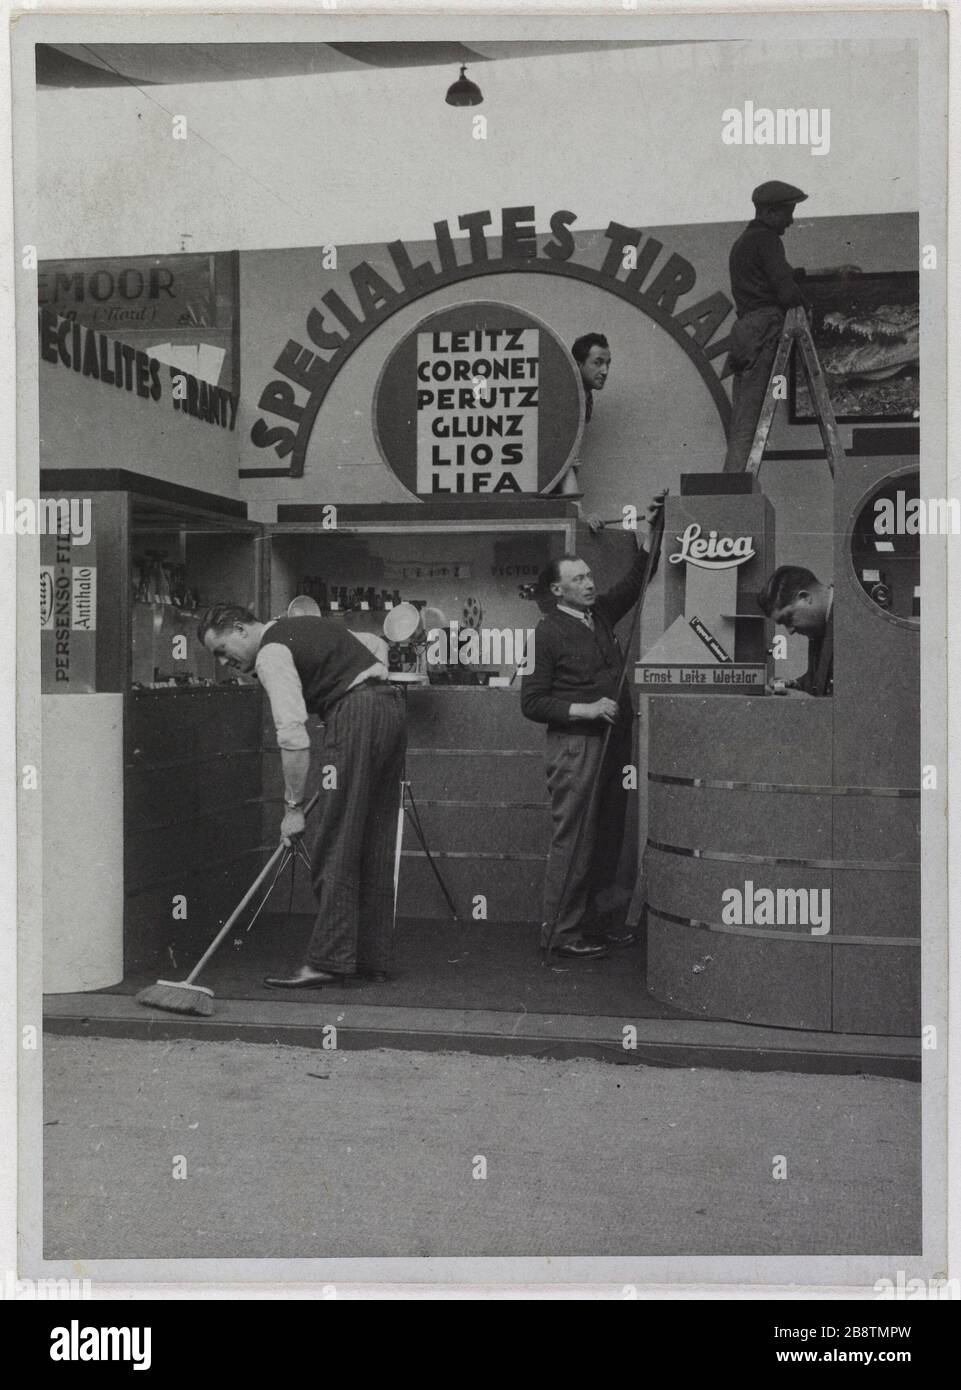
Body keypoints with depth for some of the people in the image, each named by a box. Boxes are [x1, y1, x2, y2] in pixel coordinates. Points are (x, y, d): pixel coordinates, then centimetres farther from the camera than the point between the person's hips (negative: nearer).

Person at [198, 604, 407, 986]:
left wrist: (293, 806, -10)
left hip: (357, 716, -10)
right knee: (374, 846, 11)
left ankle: (327, 961, -5)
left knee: (335, 849, -6)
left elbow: (293, 735, -14)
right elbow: (372, 656, 26)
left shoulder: (271, 653, -6)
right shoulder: (297, 628, 22)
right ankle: (373, 958, 15)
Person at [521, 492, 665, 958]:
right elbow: (531, 702, -10)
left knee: (608, 836, 11)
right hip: (574, 744, -7)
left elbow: (634, 583, 24)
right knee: (573, 840, -4)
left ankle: (593, 918, 22)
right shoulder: (549, 631, -7)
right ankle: (561, 930, 4)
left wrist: (648, 531, 12)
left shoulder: (600, 613, 12)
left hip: (613, 742, 7)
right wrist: (586, 710, -16)